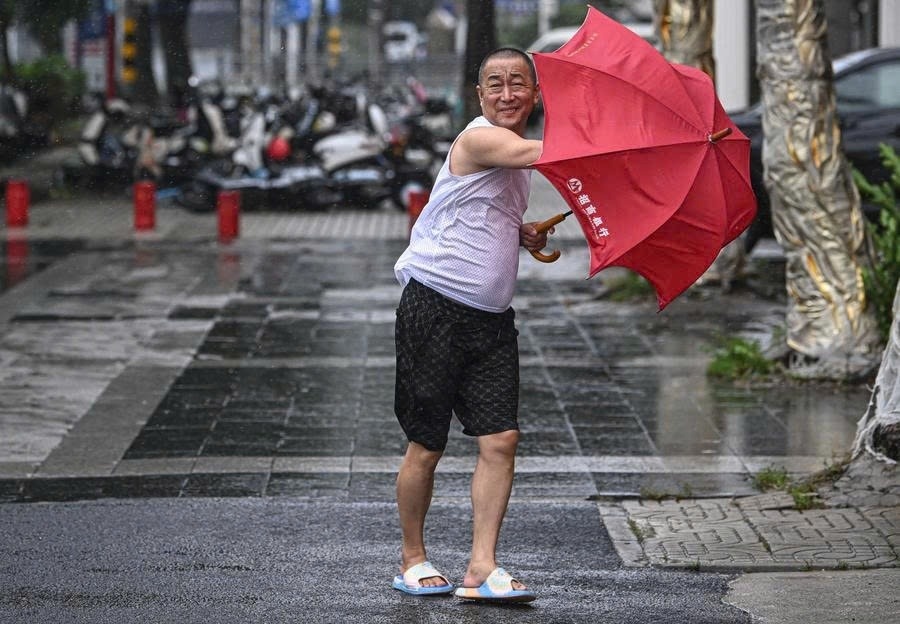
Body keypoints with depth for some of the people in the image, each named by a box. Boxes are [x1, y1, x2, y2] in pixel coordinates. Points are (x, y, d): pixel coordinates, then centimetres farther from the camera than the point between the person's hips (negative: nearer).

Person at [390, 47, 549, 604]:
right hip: (436, 309, -7)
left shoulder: (518, 159, 16)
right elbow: (555, 152, -26)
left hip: (492, 318, 7)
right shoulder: (479, 139, -12)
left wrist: (524, 235, 8)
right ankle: (412, 559, 19)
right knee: (426, 446, 2)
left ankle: (482, 567, -3)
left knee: (501, 439, -5)